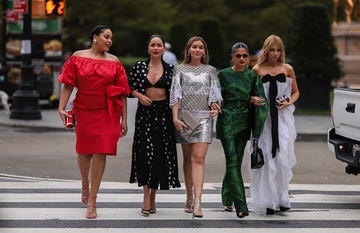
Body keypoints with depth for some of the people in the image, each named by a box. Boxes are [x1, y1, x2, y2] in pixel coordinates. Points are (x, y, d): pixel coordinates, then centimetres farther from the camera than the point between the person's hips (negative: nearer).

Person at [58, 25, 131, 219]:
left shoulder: (114, 62, 4)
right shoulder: (77, 57, 2)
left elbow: (122, 93, 4)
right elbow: (68, 85, -1)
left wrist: (124, 119, 0)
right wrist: (61, 108, -12)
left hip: (107, 113, 0)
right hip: (84, 111, 0)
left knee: (100, 153, -7)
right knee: (84, 152, 11)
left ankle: (92, 200, -2)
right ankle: (85, 186, 41)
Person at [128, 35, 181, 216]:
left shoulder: (170, 69, 5)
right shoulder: (140, 66, 4)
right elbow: (130, 86, 10)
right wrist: (139, 95, -8)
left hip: (163, 113, 1)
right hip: (145, 112, -1)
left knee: (160, 154, 4)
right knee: (146, 152, -11)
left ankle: (152, 198, 16)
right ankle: (146, 196, -8)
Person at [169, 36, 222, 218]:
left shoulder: (210, 70, 13)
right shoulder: (180, 69, 10)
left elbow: (214, 93, 8)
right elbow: (175, 94, 2)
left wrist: (215, 107, -13)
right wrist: (175, 117, -9)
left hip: (203, 117, -1)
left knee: (198, 157, -13)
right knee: (188, 158, 7)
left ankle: (197, 201, -21)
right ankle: (189, 198, 19)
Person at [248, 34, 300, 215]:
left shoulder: (288, 69, 8)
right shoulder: (257, 70, 5)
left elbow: (296, 92, 17)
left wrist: (289, 102, -2)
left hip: (283, 117, 1)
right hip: (263, 118, -1)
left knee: (282, 157, -8)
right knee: (266, 159, -4)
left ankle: (281, 198, 5)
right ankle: (268, 201, 1)